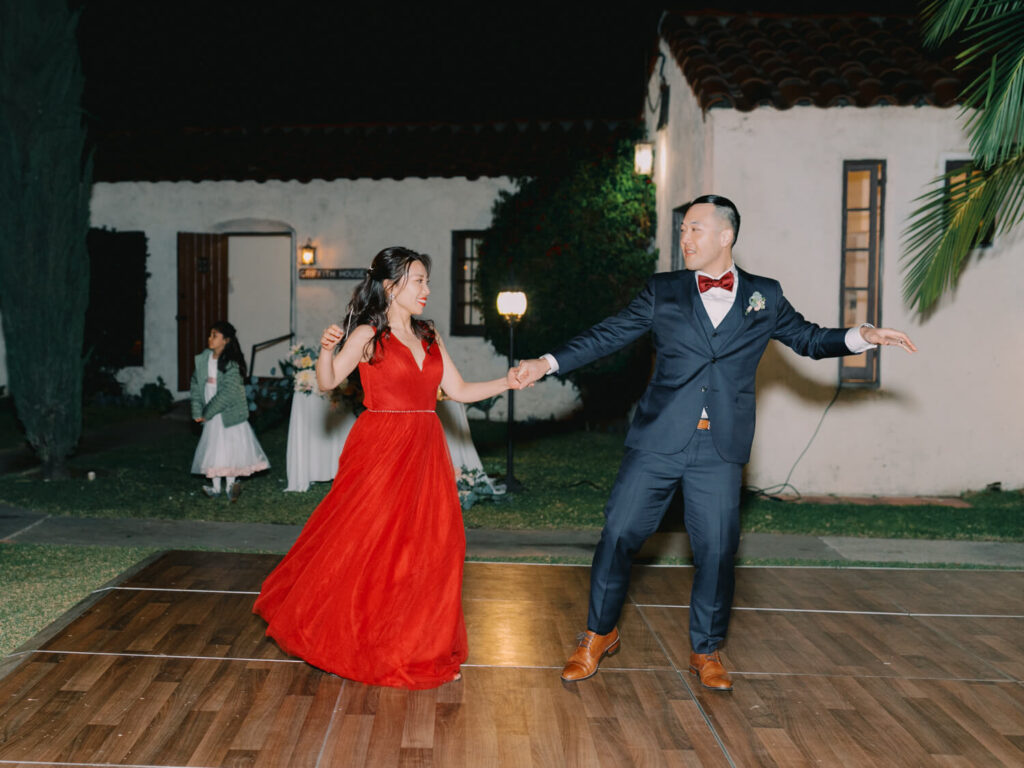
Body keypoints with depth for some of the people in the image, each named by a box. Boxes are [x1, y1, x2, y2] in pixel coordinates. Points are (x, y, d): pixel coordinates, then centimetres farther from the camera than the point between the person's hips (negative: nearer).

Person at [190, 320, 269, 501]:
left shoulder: (232, 364, -14)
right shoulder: (202, 359, 2)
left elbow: (228, 393, -19)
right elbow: (196, 385, 4)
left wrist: (208, 412, -15)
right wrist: (197, 412, -3)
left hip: (229, 413, -5)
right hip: (211, 415, 5)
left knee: (231, 447, -2)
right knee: (212, 447, 8)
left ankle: (230, 484, 7)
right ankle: (215, 486, 16)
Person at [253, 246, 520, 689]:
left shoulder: (430, 338, 12)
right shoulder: (368, 335, -3)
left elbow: (459, 391, 10)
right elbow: (327, 383, -9)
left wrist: (505, 383, 0)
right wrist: (326, 349, -27)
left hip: (424, 453, 5)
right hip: (380, 451, -5)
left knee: (428, 548, 6)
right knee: (367, 544, 1)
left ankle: (423, 647, 21)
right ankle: (342, 639, 23)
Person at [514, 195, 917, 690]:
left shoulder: (764, 297, 10)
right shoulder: (662, 292, 7)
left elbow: (808, 339, 17)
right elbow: (608, 335, 4)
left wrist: (862, 336, 0)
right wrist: (549, 362, -5)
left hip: (720, 449, 0)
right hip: (658, 441, 0)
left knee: (717, 548, 3)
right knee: (619, 533, 1)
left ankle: (706, 651, 23)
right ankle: (600, 633, 21)